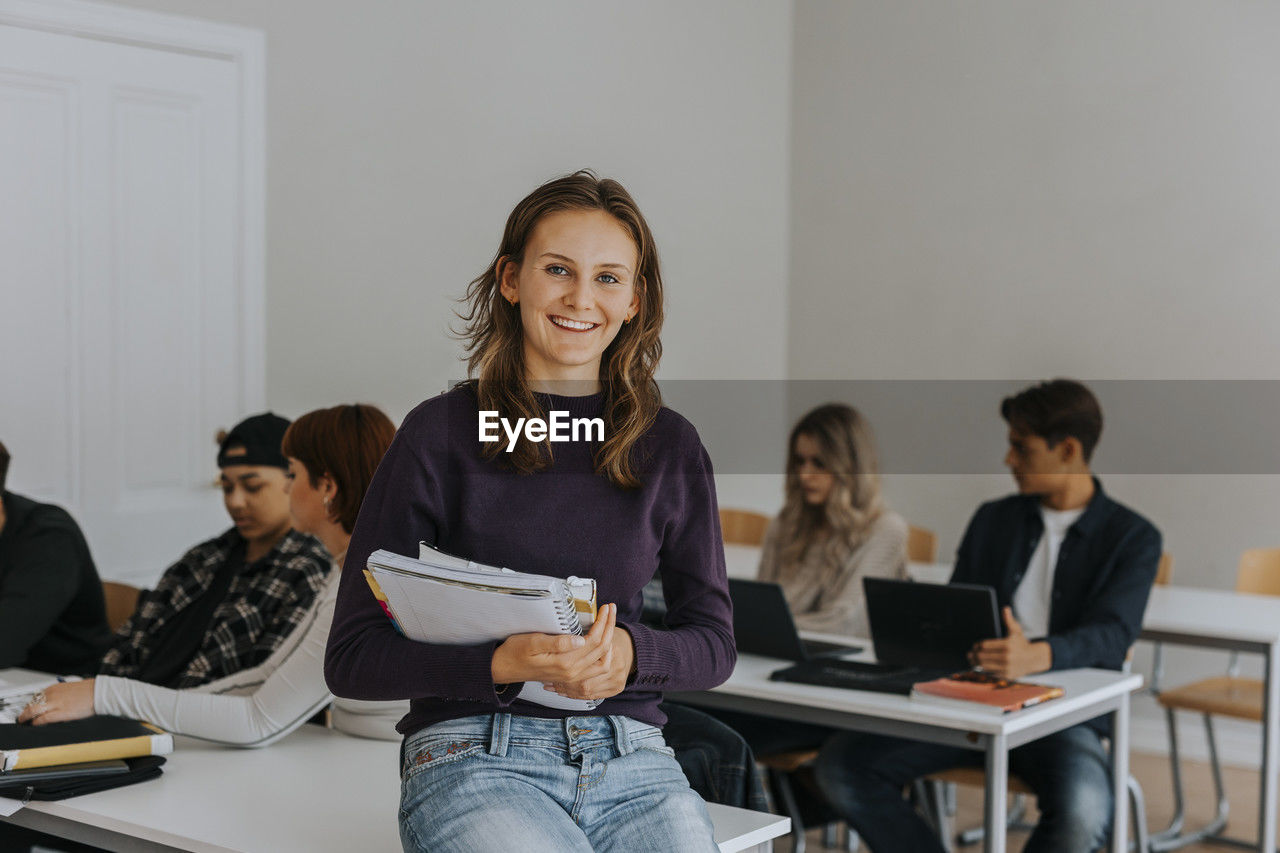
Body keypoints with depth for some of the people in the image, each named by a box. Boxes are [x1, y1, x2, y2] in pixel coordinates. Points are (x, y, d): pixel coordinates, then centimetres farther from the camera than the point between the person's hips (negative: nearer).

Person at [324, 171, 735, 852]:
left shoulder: (669, 446, 9)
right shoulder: (440, 433, -1)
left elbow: (714, 641, 14)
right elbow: (352, 657, -2)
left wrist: (632, 653, -8)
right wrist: (504, 663, -18)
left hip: (630, 762, 3)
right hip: (474, 758, -3)